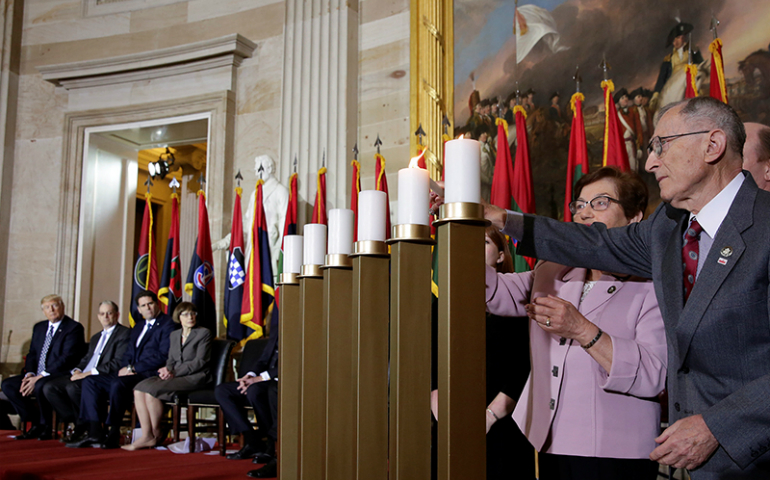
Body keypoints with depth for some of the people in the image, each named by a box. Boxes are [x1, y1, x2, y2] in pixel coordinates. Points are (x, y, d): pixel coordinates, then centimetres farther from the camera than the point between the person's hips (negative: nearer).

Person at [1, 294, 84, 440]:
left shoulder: (74, 328, -8)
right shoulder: (39, 327, 18)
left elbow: (67, 358, -17)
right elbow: (32, 354, 17)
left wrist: (41, 376, -22)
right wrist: (29, 373, -5)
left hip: (61, 376, -8)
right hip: (37, 376, 8)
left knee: (40, 386, -36)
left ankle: (46, 427, -11)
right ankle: (36, 423, -1)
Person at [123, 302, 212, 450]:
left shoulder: (204, 333, 1)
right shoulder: (174, 335, 21)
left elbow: (200, 361, -8)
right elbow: (171, 360, 20)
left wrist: (174, 372, -14)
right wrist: (167, 369, -5)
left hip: (194, 377, -7)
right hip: (175, 376, 7)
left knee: (152, 389, -26)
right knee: (139, 389, -19)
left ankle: (156, 435, -12)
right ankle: (146, 436, -23)